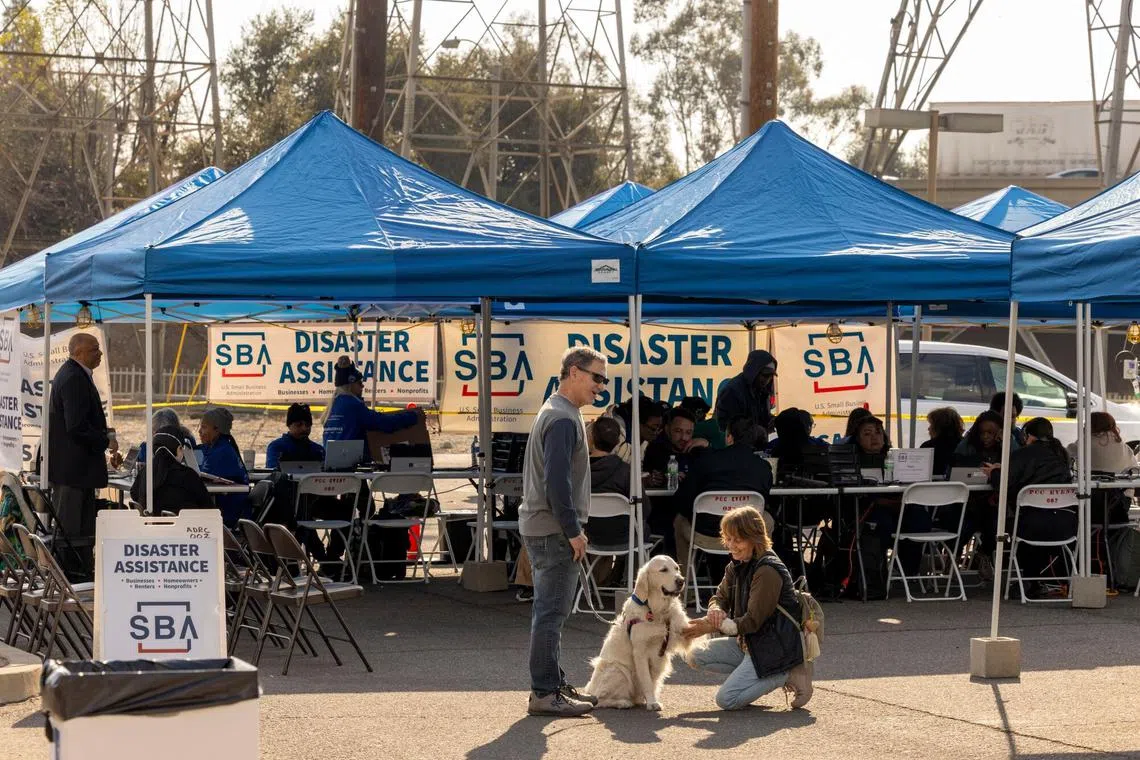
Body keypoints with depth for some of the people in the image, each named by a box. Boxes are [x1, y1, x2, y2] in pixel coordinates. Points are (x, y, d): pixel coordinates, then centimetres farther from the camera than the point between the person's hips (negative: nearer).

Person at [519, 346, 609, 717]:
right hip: (554, 530, -11)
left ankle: (554, 684, 23)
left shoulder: (553, 412, 18)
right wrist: (573, 530, -19)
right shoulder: (563, 418, -16)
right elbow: (557, 480, -23)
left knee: (550, 610, 15)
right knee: (551, 611, -8)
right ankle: (545, 693, -7)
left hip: (540, 527, 11)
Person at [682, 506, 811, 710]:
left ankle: (788, 674, -5)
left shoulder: (768, 571, -21)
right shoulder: (736, 567, 8)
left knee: (726, 699, -18)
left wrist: (712, 627, -19)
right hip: (747, 643, 9)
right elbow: (720, 597, 12)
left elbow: (753, 621, -21)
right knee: (695, 657, 1)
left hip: (775, 647, -9)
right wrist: (715, 612, -14)